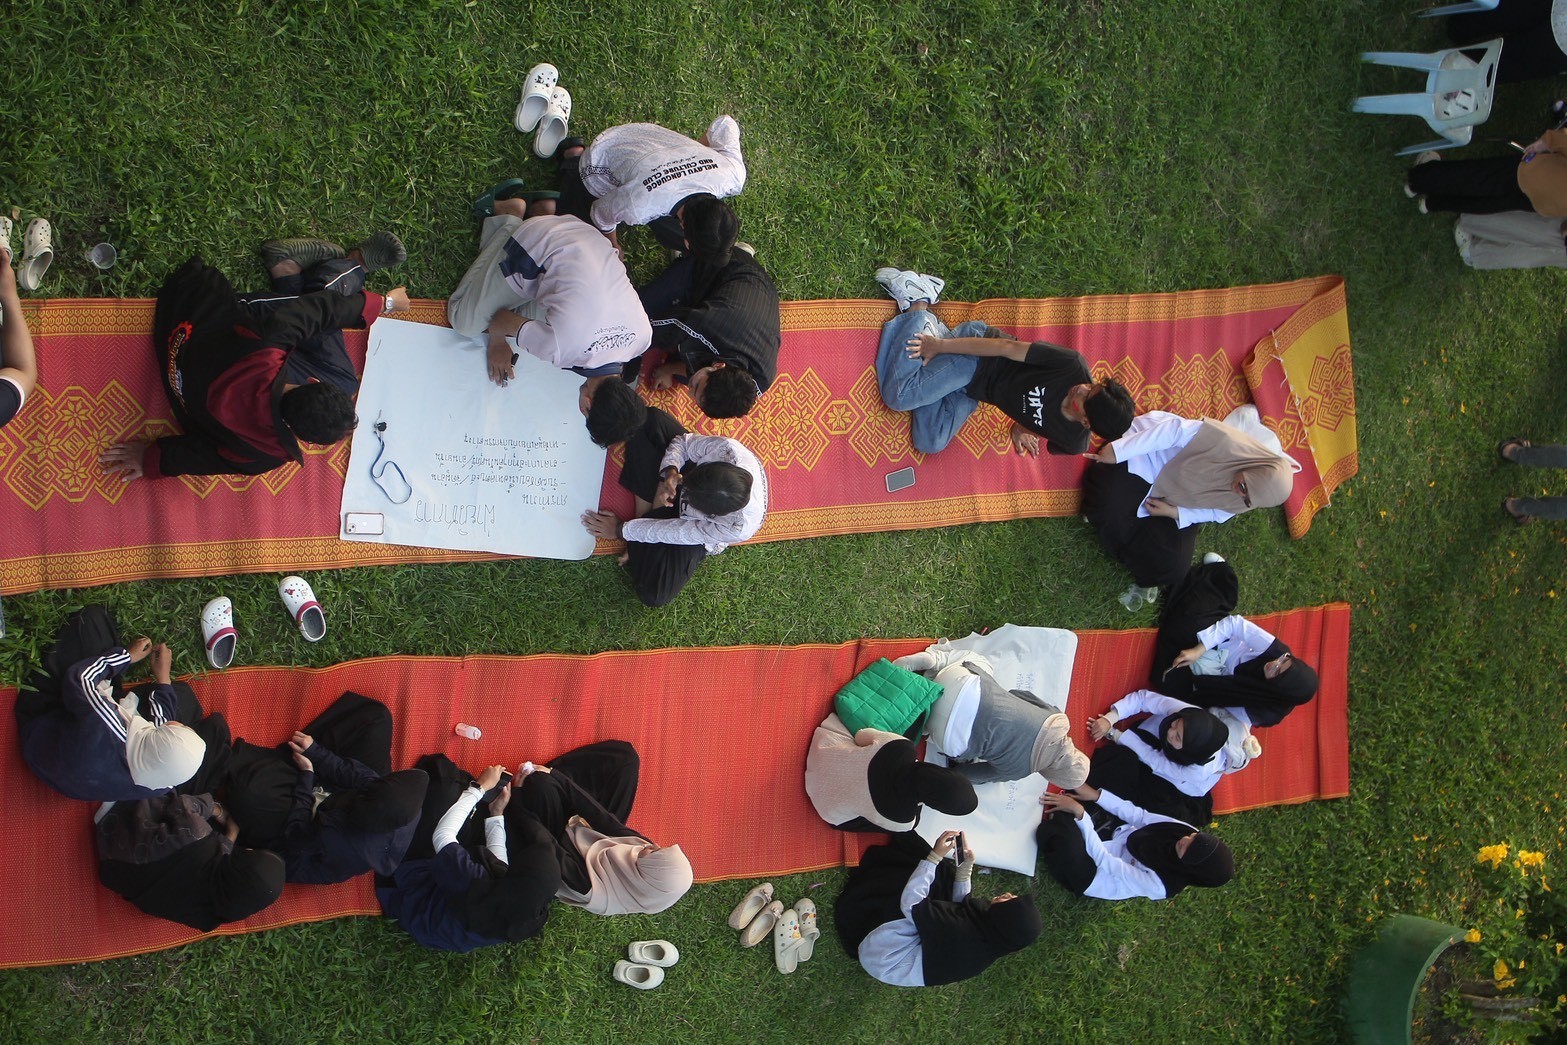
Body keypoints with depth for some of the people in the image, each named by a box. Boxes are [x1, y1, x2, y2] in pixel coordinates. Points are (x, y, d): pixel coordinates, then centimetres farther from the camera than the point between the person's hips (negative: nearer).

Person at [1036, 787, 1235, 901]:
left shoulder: (1158, 886, -34)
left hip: (1089, 877, -7)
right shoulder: (1191, 834, -19)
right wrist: (1096, 795, -23)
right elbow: (1141, 816, -15)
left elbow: (1104, 861, -34)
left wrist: (1079, 813, -40)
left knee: (1066, 840, -40)